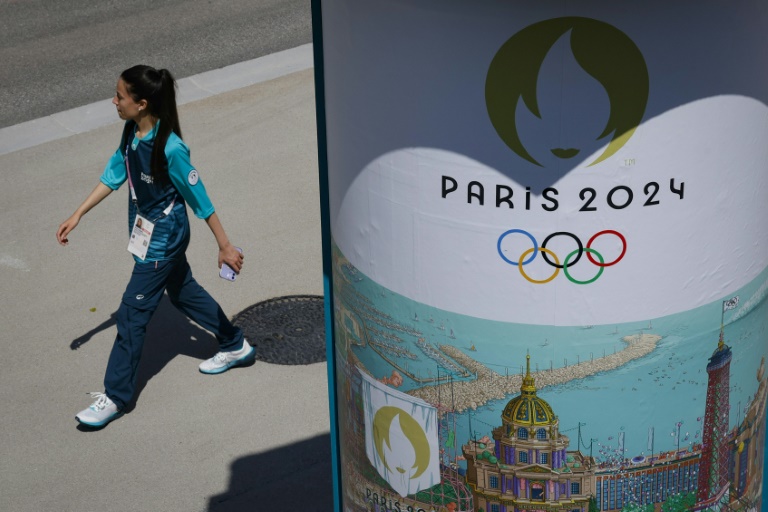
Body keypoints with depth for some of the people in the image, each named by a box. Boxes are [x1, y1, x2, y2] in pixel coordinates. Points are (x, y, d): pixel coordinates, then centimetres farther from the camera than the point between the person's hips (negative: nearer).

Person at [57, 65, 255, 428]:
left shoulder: (170, 149, -31)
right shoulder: (131, 132, -7)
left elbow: (199, 199, -22)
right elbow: (113, 176, 6)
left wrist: (225, 246, -14)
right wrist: (78, 215, 8)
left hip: (162, 238, -9)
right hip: (148, 232, 9)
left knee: (132, 313, -2)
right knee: (183, 292, 25)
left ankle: (115, 397, 10)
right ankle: (236, 347, 45)